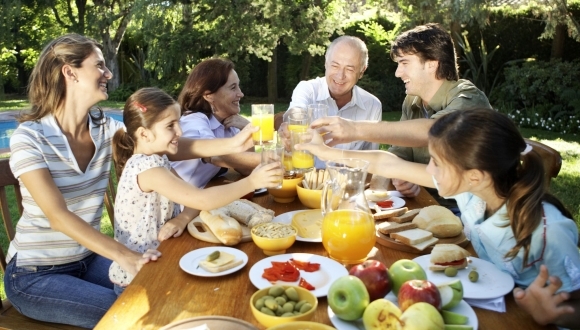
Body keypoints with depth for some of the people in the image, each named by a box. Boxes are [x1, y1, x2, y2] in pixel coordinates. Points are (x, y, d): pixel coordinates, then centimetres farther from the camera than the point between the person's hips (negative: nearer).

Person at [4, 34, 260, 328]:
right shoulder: (29, 137, -19)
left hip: (88, 259, 5)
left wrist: (231, 144, -28)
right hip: (34, 275, -5)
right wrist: (124, 256, -37)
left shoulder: (105, 129, -3)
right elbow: (58, 216, -27)